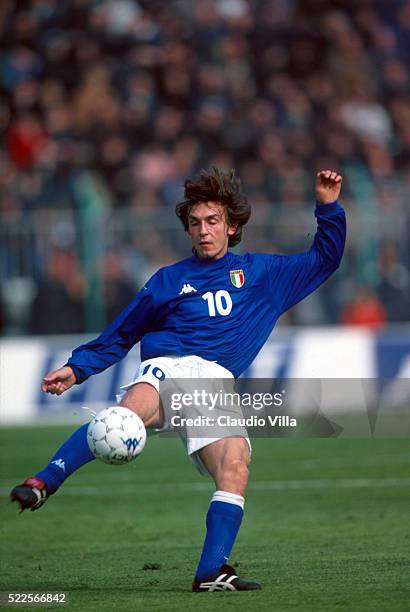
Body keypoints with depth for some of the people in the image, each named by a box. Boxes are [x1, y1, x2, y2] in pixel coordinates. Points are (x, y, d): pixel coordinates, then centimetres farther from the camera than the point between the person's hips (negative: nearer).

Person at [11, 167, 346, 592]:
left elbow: (324, 260, 32)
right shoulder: (169, 280, 25)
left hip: (217, 382, 2)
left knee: (235, 465, -26)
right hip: (168, 365, -2)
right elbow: (119, 335, 29)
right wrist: (77, 368, 18)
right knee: (133, 410, -37)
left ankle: (211, 572, -26)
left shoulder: (261, 272, 26)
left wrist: (328, 207, 20)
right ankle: (43, 483, -48)